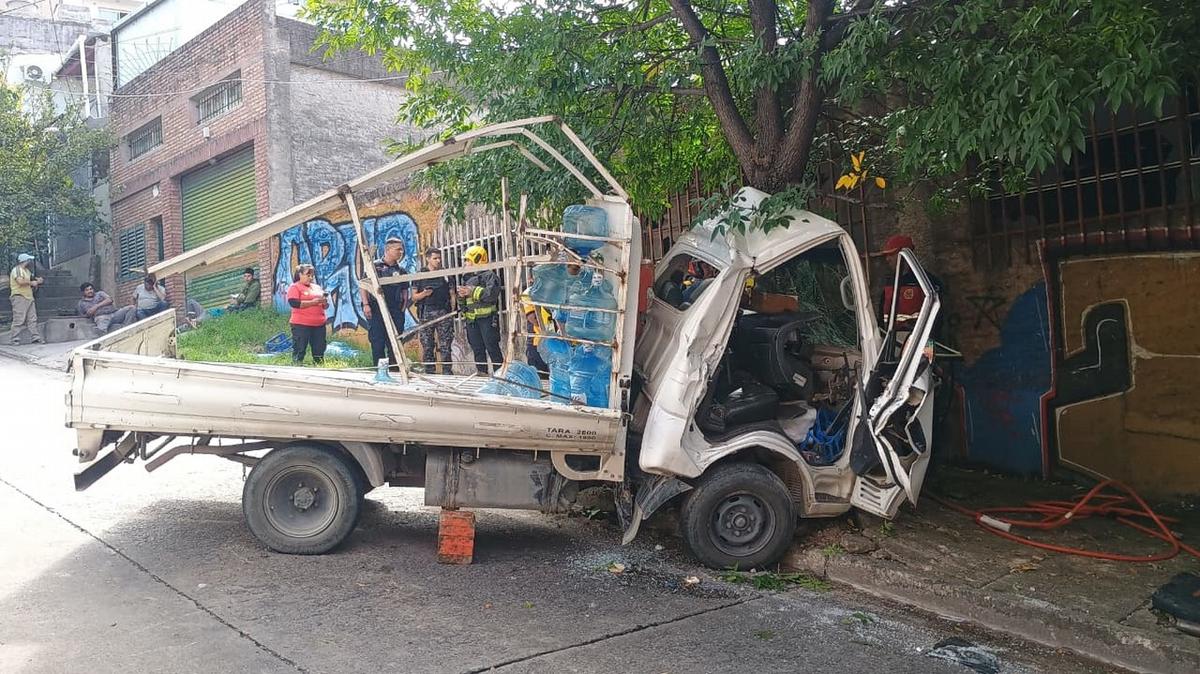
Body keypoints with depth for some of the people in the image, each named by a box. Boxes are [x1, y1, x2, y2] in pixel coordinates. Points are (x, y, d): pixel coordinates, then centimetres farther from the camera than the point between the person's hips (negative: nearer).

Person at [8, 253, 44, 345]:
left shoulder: (27, 271, 22)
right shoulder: (17, 270, -7)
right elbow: (20, 281, -24)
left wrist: (37, 281, 6)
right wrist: (31, 282, -11)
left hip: (29, 297, 9)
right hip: (19, 297, -9)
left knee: (33, 319, 4)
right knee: (19, 320, -10)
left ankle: (36, 338, 4)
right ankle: (15, 340, -8)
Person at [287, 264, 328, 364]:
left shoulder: (317, 287, 21)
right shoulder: (294, 287, 2)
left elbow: (325, 306, 24)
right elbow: (294, 303, -14)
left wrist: (325, 302, -1)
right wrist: (313, 302, -16)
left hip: (319, 324, 6)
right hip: (301, 325, -6)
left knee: (319, 351, 5)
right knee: (299, 350, -7)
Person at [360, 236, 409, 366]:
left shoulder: (401, 270, 14)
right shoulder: (374, 266, 1)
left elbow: (405, 291, 18)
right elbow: (362, 286, -1)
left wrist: (403, 307, 5)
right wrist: (366, 304, -10)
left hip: (395, 311, 4)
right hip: (376, 311, -4)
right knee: (377, 342, -2)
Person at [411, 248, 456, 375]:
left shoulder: (446, 275, 12)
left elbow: (452, 295, 10)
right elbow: (414, 297, 8)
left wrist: (452, 312, 0)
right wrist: (423, 294, -13)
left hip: (443, 312, 1)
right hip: (426, 313, 0)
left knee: (445, 344, -3)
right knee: (427, 345, 0)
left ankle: (447, 371, 1)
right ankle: (429, 372, 6)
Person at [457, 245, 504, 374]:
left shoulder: (489, 275, -5)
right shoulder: (467, 277, 19)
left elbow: (492, 292, -20)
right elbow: (461, 296, 23)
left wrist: (473, 291, -19)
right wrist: (461, 294, -1)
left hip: (487, 318, -7)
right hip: (471, 318, 7)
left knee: (492, 347, -6)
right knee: (477, 349, 10)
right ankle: (482, 373, 17)